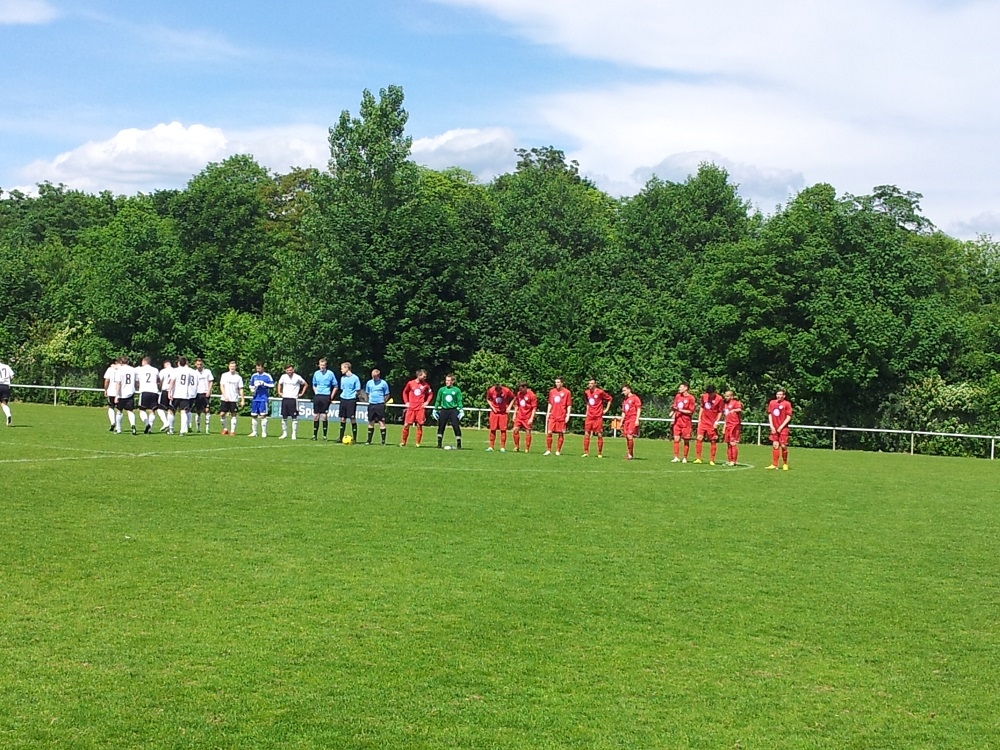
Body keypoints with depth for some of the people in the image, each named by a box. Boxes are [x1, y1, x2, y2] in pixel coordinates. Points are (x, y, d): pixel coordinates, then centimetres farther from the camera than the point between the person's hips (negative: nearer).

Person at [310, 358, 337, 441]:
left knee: (324, 416, -5)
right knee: (316, 416, 3)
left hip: (326, 396, -3)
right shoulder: (316, 373, 8)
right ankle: (315, 435, 10)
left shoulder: (330, 373, -2)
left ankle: (324, 435, 2)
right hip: (317, 396, 3)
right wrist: (316, 392, 9)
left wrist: (331, 396, -3)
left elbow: (335, 386, 2)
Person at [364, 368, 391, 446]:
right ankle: (369, 441, 15)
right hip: (371, 405, 4)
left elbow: (387, 395, 5)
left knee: (381, 422, -5)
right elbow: (366, 393, 18)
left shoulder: (383, 383, -2)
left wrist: (383, 401, -2)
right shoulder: (369, 383, 8)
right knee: (371, 423, 8)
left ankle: (383, 441, -2)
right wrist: (368, 400, 9)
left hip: (380, 405, -4)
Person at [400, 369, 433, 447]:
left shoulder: (425, 385, 2)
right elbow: (405, 392, 13)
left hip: (420, 408, 0)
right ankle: (403, 442, 11)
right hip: (411, 408, 0)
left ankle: (418, 443, 8)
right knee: (406, 425, -1)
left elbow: (430, 393, 14)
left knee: (419, 426, 0)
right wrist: (406, 402, 4)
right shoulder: (410, 383, 0)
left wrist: (427, 402, 2)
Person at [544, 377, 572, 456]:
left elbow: (569, 405, -1)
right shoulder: (552, 391, 10)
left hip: (562, 416, -3)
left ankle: (558, 451, 10)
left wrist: (568, 415, -6)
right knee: (549, 433, -6)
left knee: (561, 434, 2)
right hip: (552, 416, 3)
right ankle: (548, 450, 2)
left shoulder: (567, 392, -1)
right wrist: (548, 413, 10)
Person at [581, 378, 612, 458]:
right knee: (586, 434, -1)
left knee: (599, 435, 0)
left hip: (598, 416, -4)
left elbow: (609, 398, 3)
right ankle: (586, 452, 4)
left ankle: (600, 453, 7)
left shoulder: (600, 392, -8)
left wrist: (606, 409, 1)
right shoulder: (586, 392, 8)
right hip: (589, 416, 4)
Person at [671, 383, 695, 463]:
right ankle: (676, 457, 2)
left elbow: (691, 411, -8)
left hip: (686, 423, -4)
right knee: (676, 439, -3)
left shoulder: (690, 398, -6)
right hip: (677, 422, 4)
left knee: (686, 441, 3)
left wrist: (680, 410, -15)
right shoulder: (677, 396, 10)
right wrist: (673, 411, 2)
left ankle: (685, 458, 11)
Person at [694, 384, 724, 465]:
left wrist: (717, 421, -13)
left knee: (713, 441, 2)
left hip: (712, 424, -3)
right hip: (703, 422, 3)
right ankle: (698, 458, 1)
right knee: (698, 439, -5)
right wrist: (699, 418, 10)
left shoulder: (719, 399, -8)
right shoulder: (704, 396, 5)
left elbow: (720, 412, -3)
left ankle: (712, 460, 8)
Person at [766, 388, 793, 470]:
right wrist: (772, 426, 2)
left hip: (783, 429, -4)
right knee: (775, 445, 3)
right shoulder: (772, 402, 8)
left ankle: (785, 464, 12)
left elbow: (788, 417, -7)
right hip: (774, 428, 4)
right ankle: (774, 465, 6)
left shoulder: (786, 404, -5)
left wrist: (781, 427, -11)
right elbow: (769, 414, 12)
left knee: (783, 446, -4)